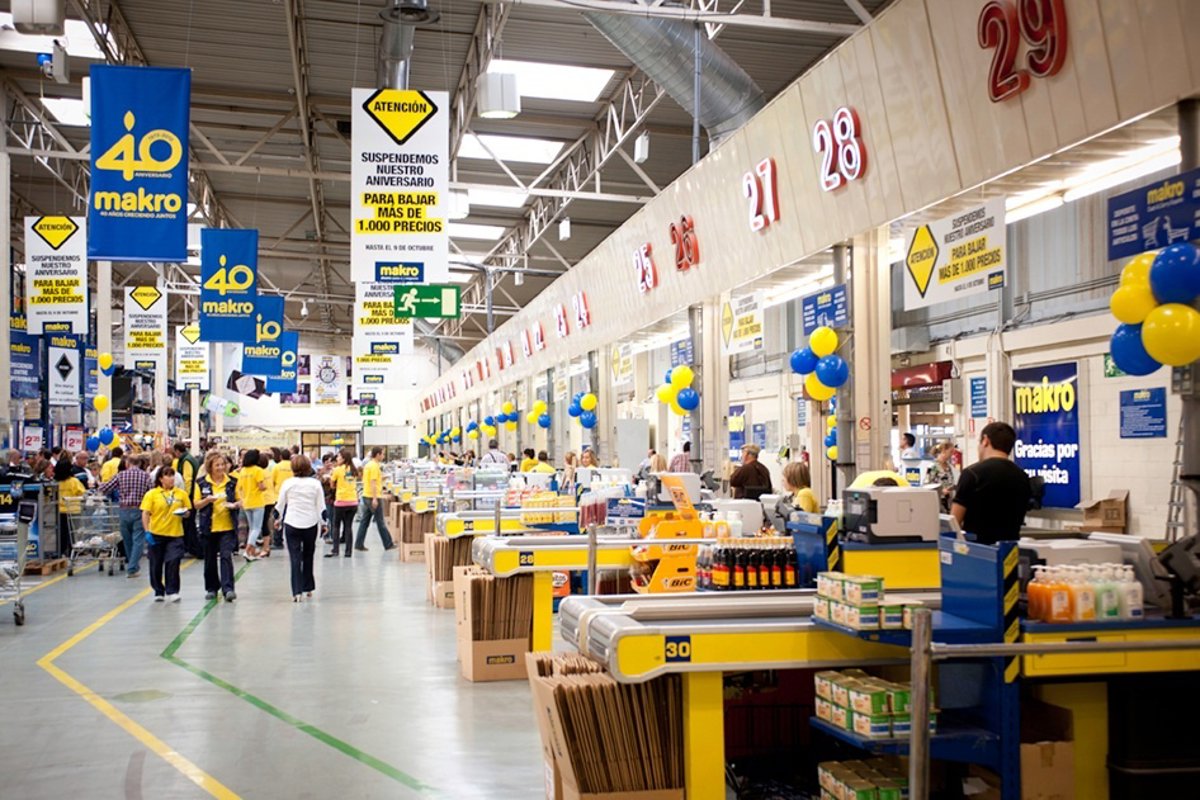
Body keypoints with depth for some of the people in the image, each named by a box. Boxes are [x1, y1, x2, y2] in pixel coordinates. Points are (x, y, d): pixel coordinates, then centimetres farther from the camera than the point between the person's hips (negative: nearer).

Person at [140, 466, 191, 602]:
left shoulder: (181, 494, 5)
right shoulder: (152, 494, -2)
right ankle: (158, 592, 21)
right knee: (156, 564, 7)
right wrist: (147, 532, -12)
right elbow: (145, 514, -4)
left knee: (173, 562, -9)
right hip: (156, 534, 0)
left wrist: (184, 513, -11)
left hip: (175, 534, 1)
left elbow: (187, 511, 12)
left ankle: (172, 591, 0)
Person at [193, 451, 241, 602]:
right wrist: (208, 500, -18)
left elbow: (239, 500, 11)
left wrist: (234, 505, -12)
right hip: (208, 527, 1)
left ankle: (228, 588, -13)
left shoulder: (232, 482, 3)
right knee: (210, 559, 11)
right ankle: (212, 588, 24)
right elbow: (196, 505, 2)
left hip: (227, 527, -1)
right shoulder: (201, 483, 0)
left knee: (226, 557, -11)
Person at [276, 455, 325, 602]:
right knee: (308, 556, 17)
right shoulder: (315, 483, -2)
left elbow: (280, 504, 6)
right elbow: (321, 506, 0)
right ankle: (308, 588, 24)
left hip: (292, 524, -1)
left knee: (295, 558, -1)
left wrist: (279, 518, 22)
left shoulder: (288, 483, -4)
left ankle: (297, 592, -9)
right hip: (311, 524, 2)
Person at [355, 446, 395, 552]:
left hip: (366, 496, 9)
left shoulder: (367, 465, 13)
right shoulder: (375, 466, -15)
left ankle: (359, 544, 7)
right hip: (374, 497, -9)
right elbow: (373, 482, -22)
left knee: (364, 521, 9)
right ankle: (388, 544, 8)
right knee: (380, 522, 0)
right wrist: (375, 499, -25)